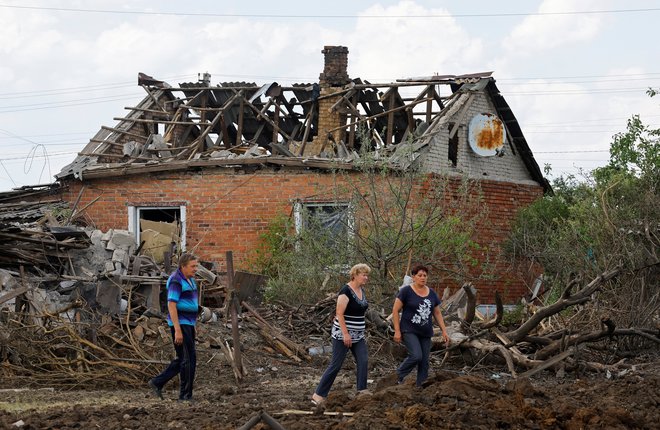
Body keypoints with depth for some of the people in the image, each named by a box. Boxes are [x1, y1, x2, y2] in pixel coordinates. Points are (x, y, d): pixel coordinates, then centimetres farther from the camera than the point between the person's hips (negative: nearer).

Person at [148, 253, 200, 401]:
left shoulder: (188, 280, 14)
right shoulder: (176, 281, -17)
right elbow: (171, 306, -21)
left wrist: (192, 327, 23)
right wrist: (178, 330, -24)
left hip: (187, 324, 10)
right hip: (179, 324, -10)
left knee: (183, 360, 13)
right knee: (189, 359, -7)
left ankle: (157, 382, 18)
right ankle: (186, 395, 0)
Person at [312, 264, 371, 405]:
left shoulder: (361, 290, 9)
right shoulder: (346, 291, -17)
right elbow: (339, 314, -21)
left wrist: (362, 332, 20)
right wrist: (345, 334, -23)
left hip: (358, 335, 8)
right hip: (343, 335, -8)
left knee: (363, 361, -3)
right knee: (336, 364, -5)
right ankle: (318, 395, 1)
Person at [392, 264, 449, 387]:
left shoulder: (432, 294, 9)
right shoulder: (406, 291, -6)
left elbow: (437, 313, 16)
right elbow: (395, 310, -6)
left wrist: (444, 331, 10)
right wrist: (397, 331, -11)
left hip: (426, 333, 5)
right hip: (409, 331, -5)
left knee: (424, 362, 2)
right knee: (416, 356, -21)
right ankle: (399, 375, 2)